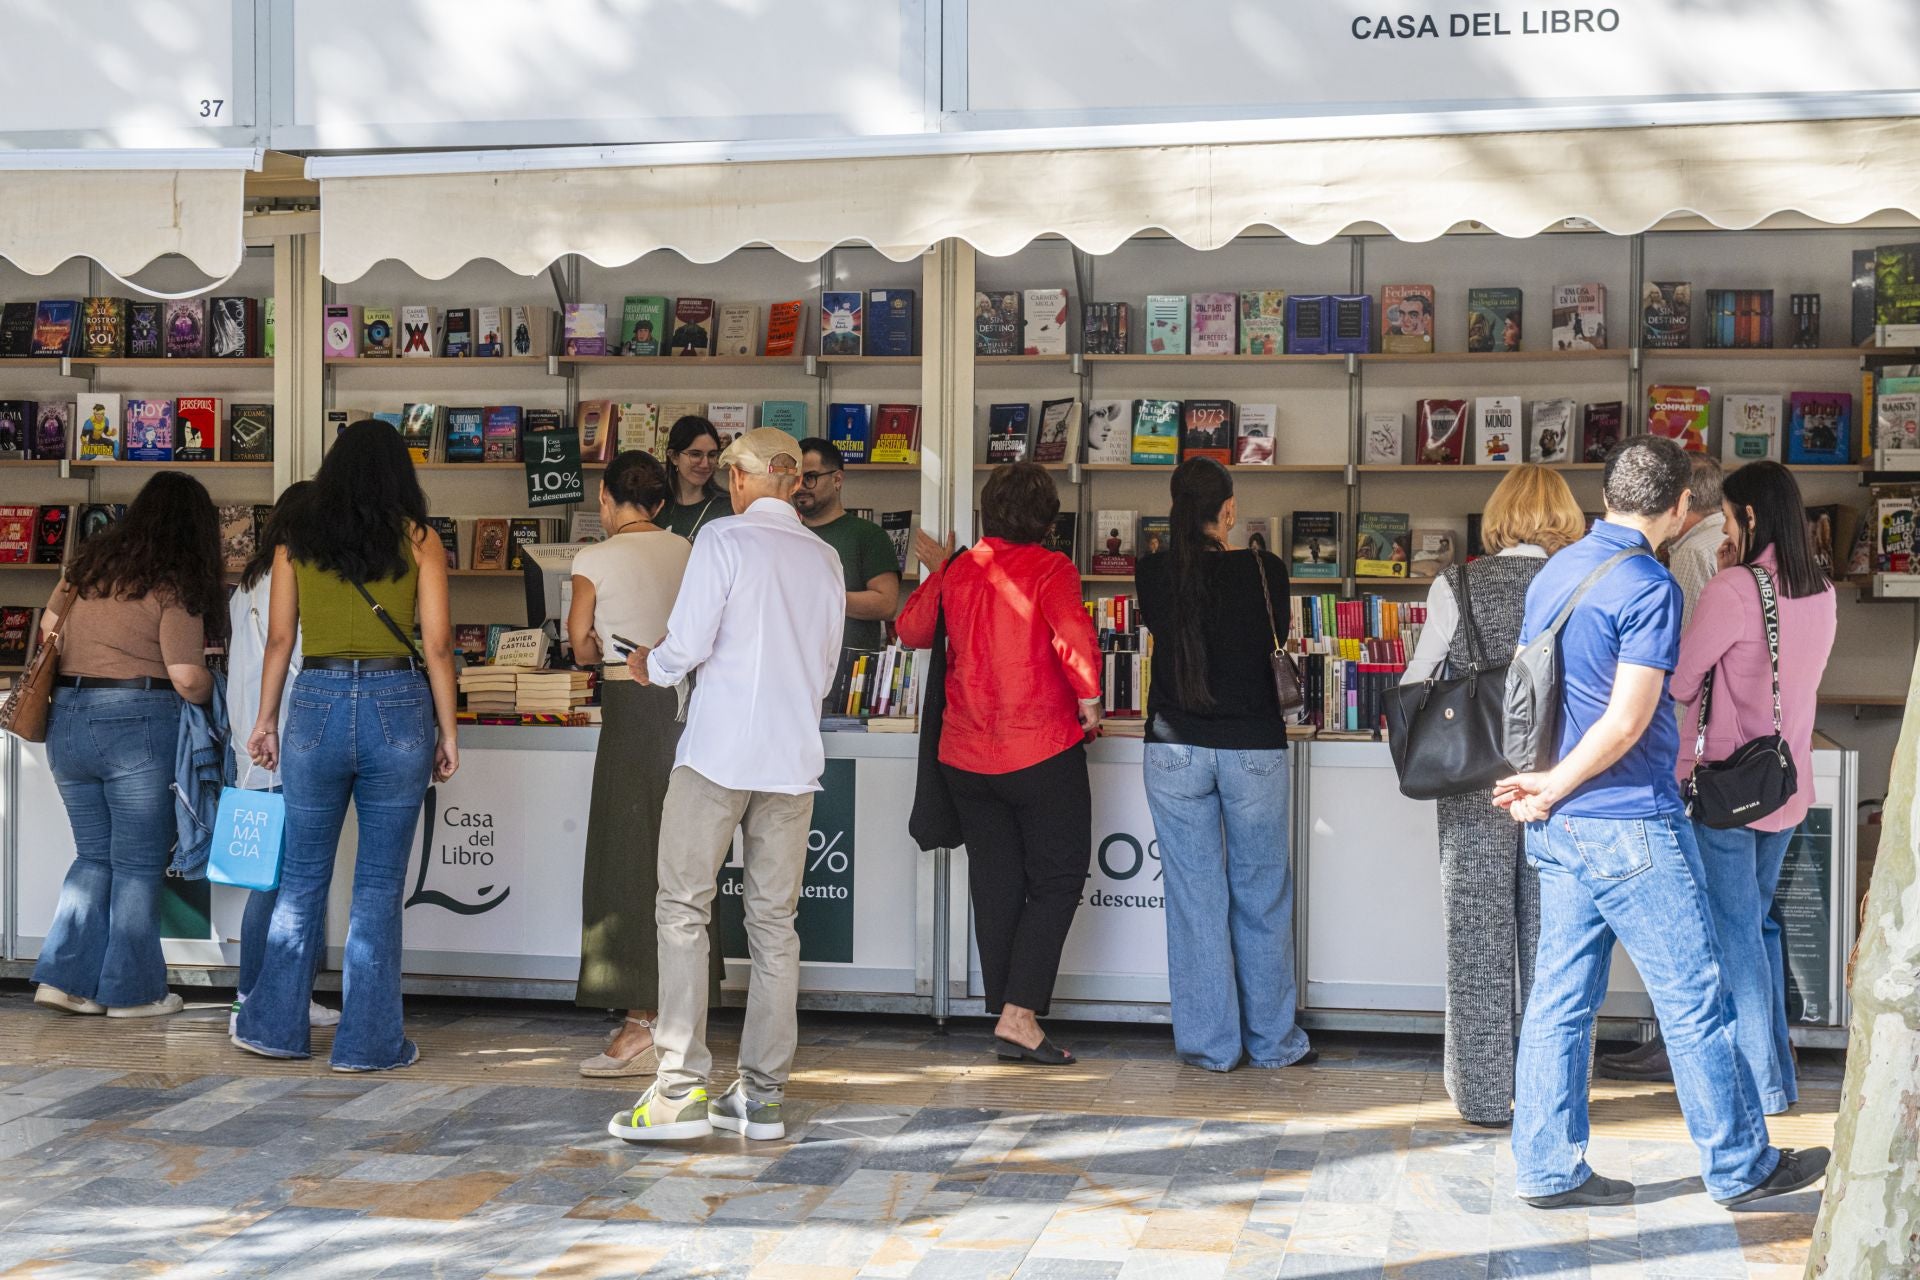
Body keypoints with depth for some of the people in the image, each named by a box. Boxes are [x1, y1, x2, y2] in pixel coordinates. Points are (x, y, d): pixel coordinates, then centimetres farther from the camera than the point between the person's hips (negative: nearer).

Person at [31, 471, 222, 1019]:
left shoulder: (89, 561, 9)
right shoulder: (175, 583, -9)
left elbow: (49, 627, 17)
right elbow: (187, 679, -13)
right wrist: (211, 688, 8)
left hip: (66, 720, 6)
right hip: (138, 724, -6)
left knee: (95, 856, 17)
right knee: (139, 865, 5)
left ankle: (64, 977, 12)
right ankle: (131, 991, 11)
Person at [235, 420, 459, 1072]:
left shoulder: (297, 538, 6)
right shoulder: (419, 540, 1)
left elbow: (279, 639, 6)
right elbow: (437, 645, -1)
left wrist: (266, 719, 16)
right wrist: (446, 731, 5)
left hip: (317, 704, 2)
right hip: (398, 705, -2)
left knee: (303, 877, 14)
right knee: (380, 883, 5)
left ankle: (275, 1026, 23)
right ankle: (369, 1039, 10)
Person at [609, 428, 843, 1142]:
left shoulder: (725, 538, -3)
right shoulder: (825, 559, 13)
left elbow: (686, 646, -8)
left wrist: (650, 666, 12)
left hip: (718, 753, -5)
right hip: (794, 759, 5)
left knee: (684, 911, -2)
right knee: (774, 921, 6)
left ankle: (681, 1087, -9)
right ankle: (762, 1095, 8)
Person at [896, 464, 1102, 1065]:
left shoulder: (958, 570, 5)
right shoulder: (1050, 569, -10)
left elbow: (911, 629, 19)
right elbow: (1074, 636, -25)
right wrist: (1089, 700, -11)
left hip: (967, 756, 5)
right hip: (1042, 751, -5)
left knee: (995, 885, 12)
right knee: (1057, 880, 3)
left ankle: (1005, 1017, 16)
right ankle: (1020, 1016, -7)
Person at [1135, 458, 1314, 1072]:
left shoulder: (1155, 573, -5)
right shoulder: (1265, 570, -8)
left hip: (1175, 750, 1)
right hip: (1255, 750, -1)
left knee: (1195, 898, 7)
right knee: (1262, 896, 11)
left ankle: (1210, 1044, 12)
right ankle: (1272, 1040, 20)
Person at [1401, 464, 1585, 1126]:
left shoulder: (1456, 587, -5)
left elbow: (1413, 686, 0)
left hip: (1476, 789, -1)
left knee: (1478, 940, 8)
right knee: (1551, 942, 11)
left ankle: (1483, 1095, 14)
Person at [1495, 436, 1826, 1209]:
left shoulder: (1552, 573, 10)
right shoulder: (1649, 587, -15)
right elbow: (1626, 722, -20)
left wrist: (1541, 784, 13)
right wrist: (1553, 789, -9)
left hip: (1559, 827, 8)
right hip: (1630, 825, -8)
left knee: (1562, 995, 10)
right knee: (1694, 998, 5)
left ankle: (1548, 1168, 15)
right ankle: (1741, 1167, 17)